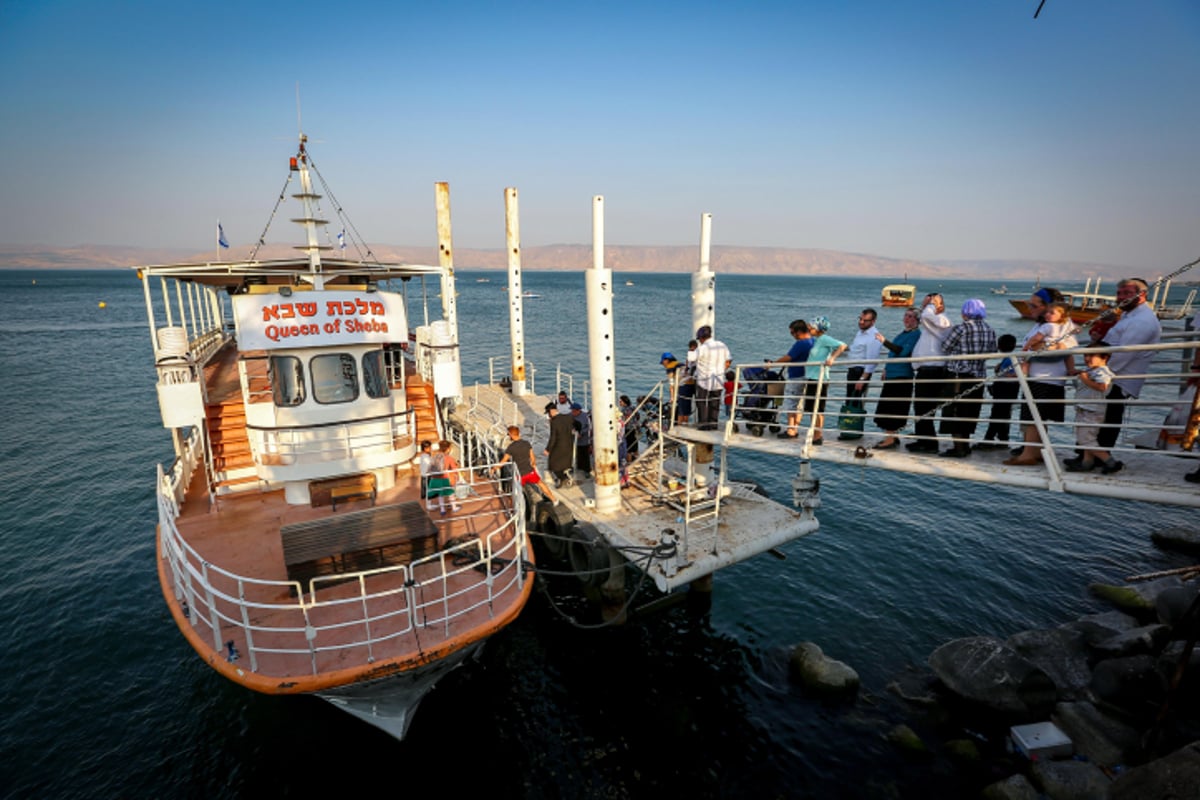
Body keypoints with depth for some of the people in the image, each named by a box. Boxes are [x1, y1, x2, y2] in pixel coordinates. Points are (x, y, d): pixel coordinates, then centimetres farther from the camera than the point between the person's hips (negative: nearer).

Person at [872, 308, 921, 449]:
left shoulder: (916, 334, -9)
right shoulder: (902, 333, 19)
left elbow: (903, 351, -21)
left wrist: (885, 341, -28)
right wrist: (886, 368, 21)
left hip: (902, 376, -9)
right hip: (892, 374, 9)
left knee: (891, 407, -9)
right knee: (890, 407, 12)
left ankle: (890, 439, -6)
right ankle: (893, 436, 20)